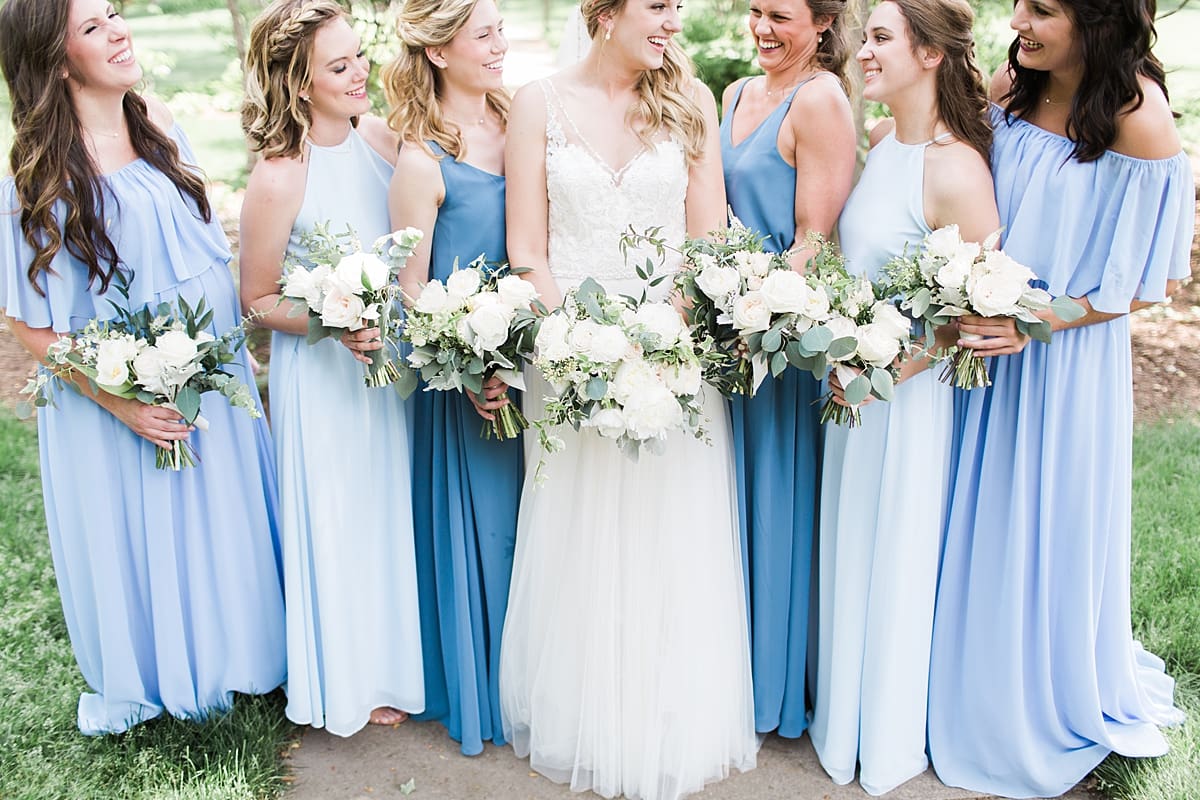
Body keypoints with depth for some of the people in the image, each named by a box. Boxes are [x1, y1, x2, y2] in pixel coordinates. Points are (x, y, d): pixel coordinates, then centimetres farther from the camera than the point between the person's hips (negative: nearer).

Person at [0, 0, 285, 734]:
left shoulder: (159, 125, -3)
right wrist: (120, 403, -18)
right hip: (114, 392, -4)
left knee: (217, 517, 18)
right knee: (135, 537, 14)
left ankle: (223, 650, 44)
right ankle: (141, 678, 40)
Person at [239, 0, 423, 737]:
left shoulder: (383, 137, -6)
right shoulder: (278, 179, -21)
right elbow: (258, 299, -10)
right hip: (324, 374, -5)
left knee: (397, 507, 20)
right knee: (343, 519, 11)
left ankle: (403, 652, 44)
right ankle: (355, 677, 35)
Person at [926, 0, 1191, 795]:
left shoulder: (1138, 120, -18)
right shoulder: (1009, 90, -3)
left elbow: (1130, 287, -13)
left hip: (1066, 352, -5)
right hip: (989, 342, 5)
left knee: (1047, 531, 11)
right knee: (981, 527, 17)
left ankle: (1049, 714, 38)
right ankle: (979, 693, 40)